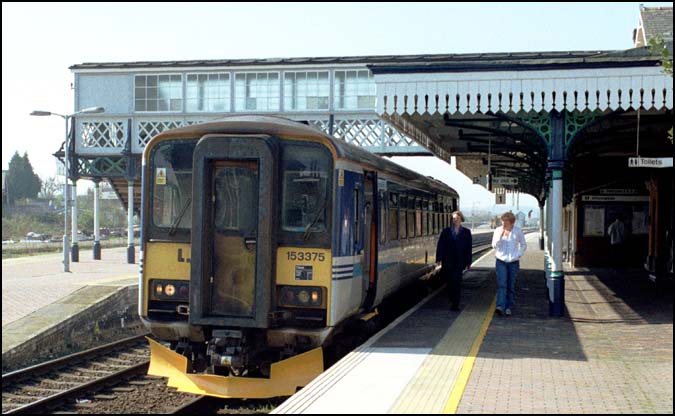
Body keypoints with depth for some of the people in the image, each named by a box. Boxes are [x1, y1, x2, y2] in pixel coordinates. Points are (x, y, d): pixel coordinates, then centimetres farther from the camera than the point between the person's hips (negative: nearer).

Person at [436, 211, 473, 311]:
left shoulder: (466, 232, 5)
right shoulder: (446, 232, 5)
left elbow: (469, 248, 5)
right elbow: (440, 245, 0)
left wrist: (468, 262, 3)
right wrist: (439, 259, -8)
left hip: (459, 261, -2)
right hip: (448, 261, 2)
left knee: (457, 282, -9)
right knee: (449, 281, 9)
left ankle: (455, 304, -7)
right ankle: (453, 301, 28)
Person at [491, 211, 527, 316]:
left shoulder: (518, 231, 0)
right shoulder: (498, 230, 1)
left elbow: (523, 245, 11)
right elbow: (494, 245, -2)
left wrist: (519, 255, -2)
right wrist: (500, 236, -15)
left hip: (513, 262, 0)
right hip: (501, 261, 0)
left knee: (511, 286, 5)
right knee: (501, 285, -13)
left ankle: (508, 307, 15)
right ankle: (500, 307, -23)